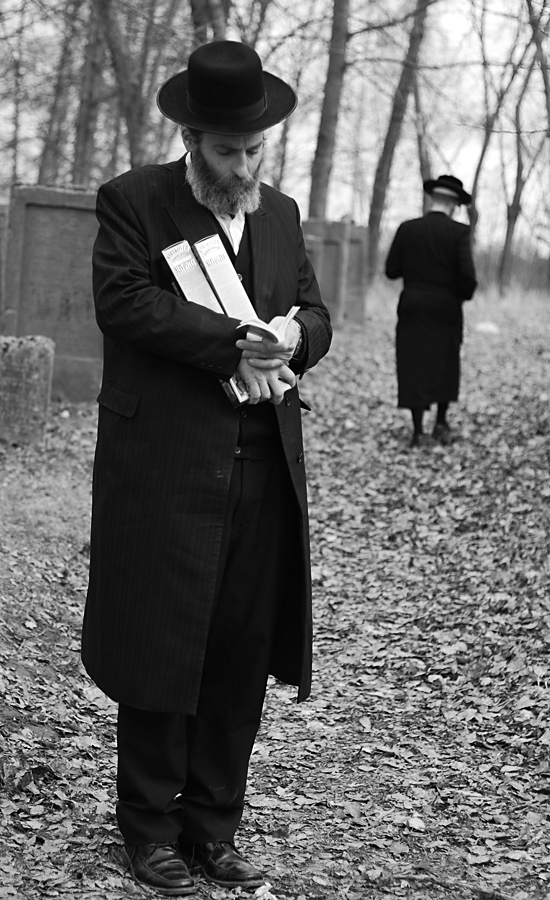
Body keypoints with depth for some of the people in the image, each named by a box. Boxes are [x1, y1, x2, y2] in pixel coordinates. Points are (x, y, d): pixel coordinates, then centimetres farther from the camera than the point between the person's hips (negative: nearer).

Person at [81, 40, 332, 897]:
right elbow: (125, 301, -14)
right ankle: (150, 828, 18)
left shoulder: (281, 214, 15)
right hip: (166, 468, -5)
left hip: (264, 467, 5)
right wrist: (235, 342, -19)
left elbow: (317, 317, 15)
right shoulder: (132, 201, -1)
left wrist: (290, 339, -9)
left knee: (241, 658, 8)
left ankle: (213, 826, 21)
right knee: (160, 652, 3)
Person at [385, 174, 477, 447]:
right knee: (445, 363, 18)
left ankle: (418, 432, 3)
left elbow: (391, 270, 0)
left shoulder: (407, 229, -4)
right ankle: (441, 424, 15)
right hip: (446, 309, -1)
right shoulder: (459, 232, -10)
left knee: (414, 366, 5)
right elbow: (467, 275, -17)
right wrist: (464, 294, 4)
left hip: (413, 309, 1)